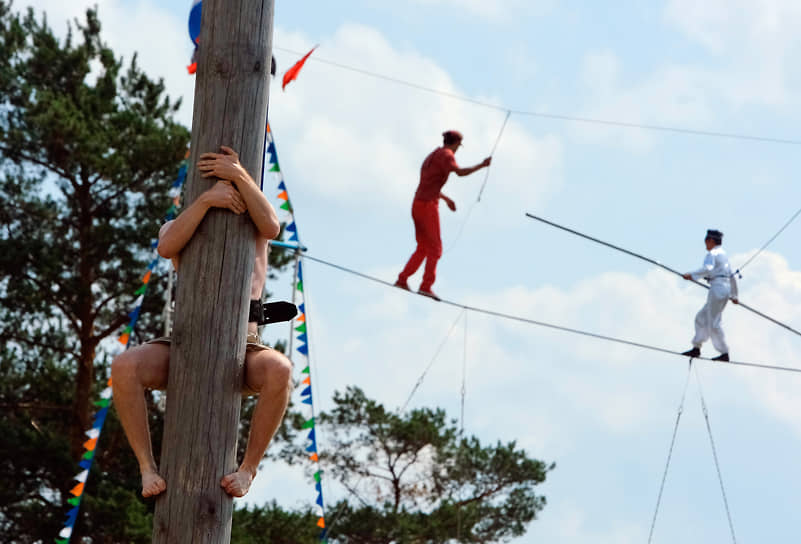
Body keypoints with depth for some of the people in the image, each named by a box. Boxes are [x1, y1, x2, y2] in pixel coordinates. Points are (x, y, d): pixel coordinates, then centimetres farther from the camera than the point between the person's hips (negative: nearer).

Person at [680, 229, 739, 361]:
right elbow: (732, 277, 29)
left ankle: (724, 354, -6)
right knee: (701, 318, 15)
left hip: (717, 288, -9)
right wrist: (734, 295, 37)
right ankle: (696, 348, 15)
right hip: (726, 288, 9)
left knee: (714, 323, -6)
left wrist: (692, 275, -22)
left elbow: (708, 268, -28)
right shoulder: (723, 254, 22)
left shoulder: (712, 254, -6)